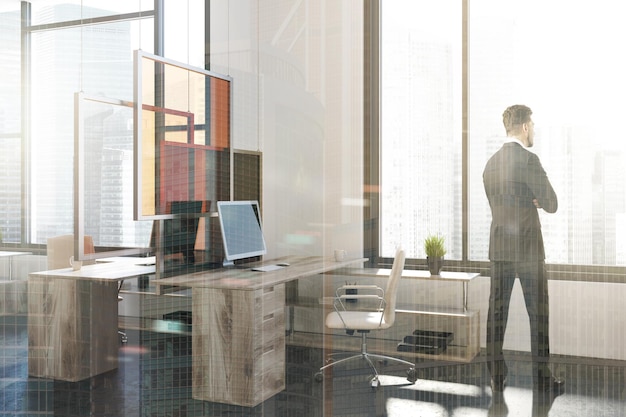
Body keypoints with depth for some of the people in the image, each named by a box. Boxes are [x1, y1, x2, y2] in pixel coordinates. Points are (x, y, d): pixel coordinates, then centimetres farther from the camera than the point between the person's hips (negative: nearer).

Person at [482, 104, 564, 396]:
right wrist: (538, 199, 10)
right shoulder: (528, 159, -12)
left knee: (497, 311, 6)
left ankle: (496, 377, 11)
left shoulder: (491, 163, 10)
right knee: (538, 314, 5)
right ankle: (542, 378, 12)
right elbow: (551, 204, -10)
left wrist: (531, 200, 9)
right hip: (527, 247, -6)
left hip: (498, 247, 6)